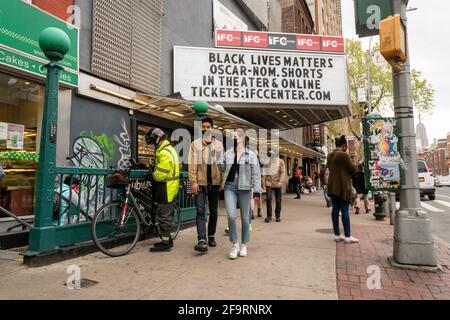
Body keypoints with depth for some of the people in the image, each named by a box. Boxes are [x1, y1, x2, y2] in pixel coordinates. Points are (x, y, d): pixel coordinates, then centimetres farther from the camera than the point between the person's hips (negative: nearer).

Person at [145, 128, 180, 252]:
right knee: (167, 215, 18)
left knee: (163, 216, -3)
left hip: (166, 189, -11)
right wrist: (153, 169, 8)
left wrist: (151, 176, -6)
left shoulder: (164, 153, -19)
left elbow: (160, 174, -24)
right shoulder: (169, 149, 16)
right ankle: (168, 239, 29)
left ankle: (165, 243, 6)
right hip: (170, 188, 11)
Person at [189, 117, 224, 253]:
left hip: (215, 182, 3)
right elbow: (192, 163, -4)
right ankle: (202, 240, -11)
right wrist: (193, 181, -12)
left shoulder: (219, 145, 9)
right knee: (201, 211, -8)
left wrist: (223, 181, 0)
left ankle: (211, 237, 25)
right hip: (201, 183, -2)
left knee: (213, 211, 11)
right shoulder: (195, 144, 3)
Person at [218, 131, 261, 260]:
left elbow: (256, 174, -3)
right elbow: (221, 168, 14)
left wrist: (257, 190, -9)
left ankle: (244, 245, 23)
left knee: (245, 218, 8)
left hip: (245, 188, -2)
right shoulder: (227, 153, 10)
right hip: (230, 187, 2)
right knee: (231, 216, -8)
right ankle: (235, 245, 9)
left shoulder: (251, 154, 0)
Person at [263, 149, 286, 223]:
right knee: (268, 199, -11)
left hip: (277, 184, -1)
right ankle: (269, 216, 1)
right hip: (269, 183, 1)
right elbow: (265, 173, 11)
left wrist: (280, 182, -18)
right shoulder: (267, 162, 9)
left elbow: (283, 172, -5)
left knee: (278, 200, 5)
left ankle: (278, 216, 18)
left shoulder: (280, 161, 2)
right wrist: (264, 183, 6)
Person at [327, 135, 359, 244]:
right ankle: (348, 236, 2)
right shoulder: (344, 155, -14)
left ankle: (337, 235, 13)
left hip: (332, 186, 7)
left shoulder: (330, 156, 10)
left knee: (335, 210, 8)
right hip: (343, 187, -7)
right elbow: (353, 170, -8)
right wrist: (354, 166, 11)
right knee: (345, 210, -3)